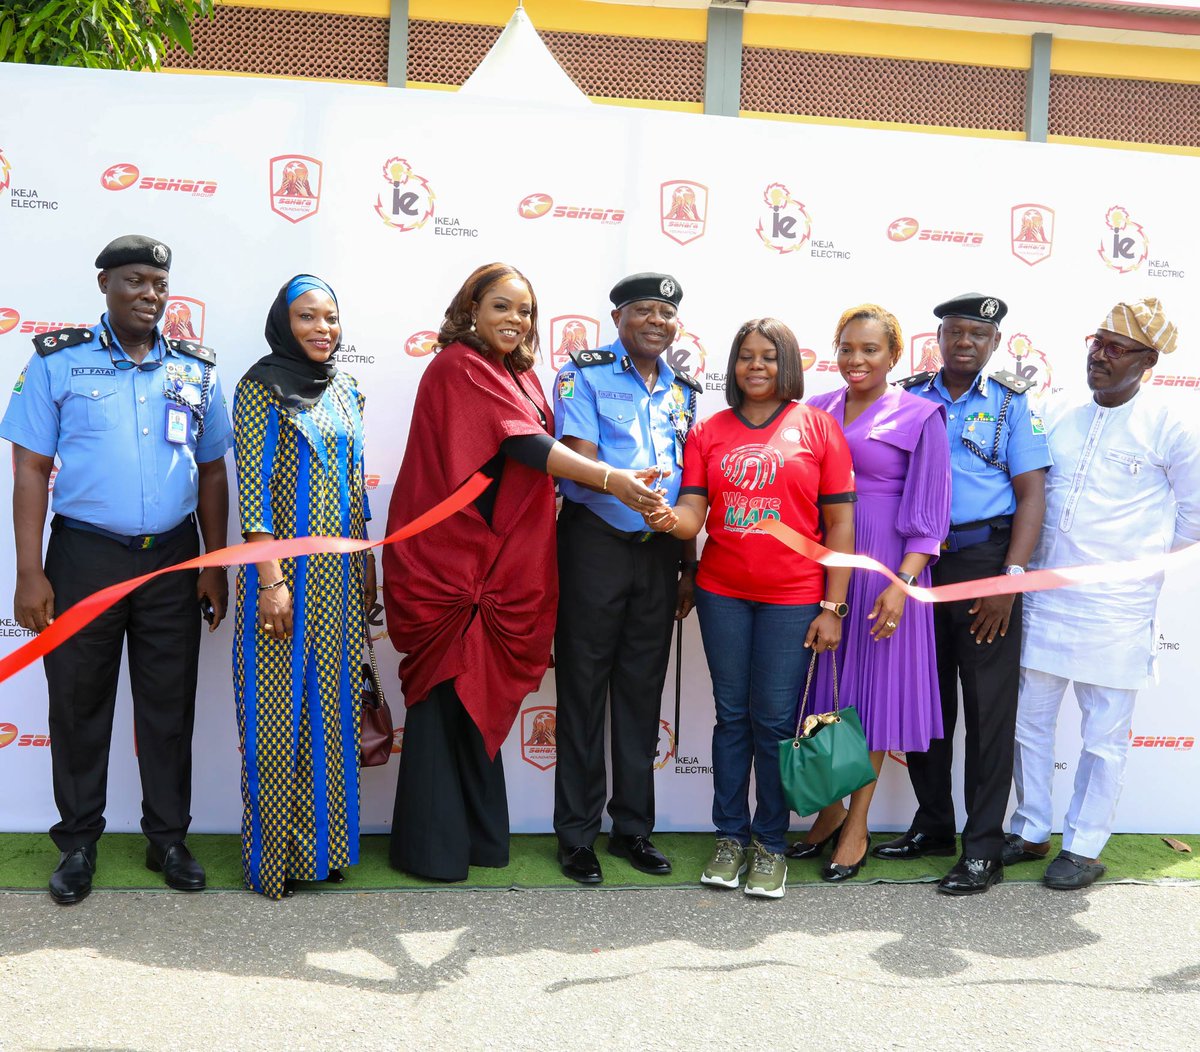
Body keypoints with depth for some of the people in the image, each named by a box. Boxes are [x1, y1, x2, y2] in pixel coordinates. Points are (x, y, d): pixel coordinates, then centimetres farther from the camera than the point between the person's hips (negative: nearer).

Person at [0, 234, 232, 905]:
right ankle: (79, 841, 24)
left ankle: (169, 836, 23)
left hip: (172, 558, 2)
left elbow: (212, 474, 11)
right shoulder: (58, 361, 0)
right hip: (85, 556, -2)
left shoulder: (196, 369, 7)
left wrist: (214, 568, 6)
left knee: (170, 704, 9)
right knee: (79, 701, 8)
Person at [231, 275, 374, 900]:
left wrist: (366, 563, 14)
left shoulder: (344, 390, 11)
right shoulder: (261, 388, -6)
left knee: (329, 706, 11)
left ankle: (321, 844, 23)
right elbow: (252, 486, -12)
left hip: (338, 570, 6)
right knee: (277, 710, 1)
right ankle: (273, 854, 15)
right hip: (284, 567, -6)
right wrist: (270, 579, -17)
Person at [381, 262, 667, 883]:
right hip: (447, 557, -7)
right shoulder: (458, 368, -10)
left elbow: (534, 450, 16)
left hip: (500, 562, 7)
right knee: (449, 693, -1)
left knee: (479, 694, 12)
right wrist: (609, 479, -28)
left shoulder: (521, 377, 16)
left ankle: (475, 833, 22)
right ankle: (432, 847, 11)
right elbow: (520, 443, -21)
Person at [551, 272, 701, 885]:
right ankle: (576, 835, 12)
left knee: (642, 690, 10)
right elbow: (578, 460, -16)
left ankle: (633, 827, 22)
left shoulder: (682, 388, 12)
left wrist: (689, 563, 13)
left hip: (659, 551, 5)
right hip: (595, 543, -5)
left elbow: (688, 483, 15)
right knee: (584, 688, 1)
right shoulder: (585, 374, -3)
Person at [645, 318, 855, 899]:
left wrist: (832, 607, -5)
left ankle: (770, 841, 18)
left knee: (774, 720, 2)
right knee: (732, 715, 10)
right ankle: (730, 835, 23)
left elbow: (840, 523, -1)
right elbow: (693, 513, -1)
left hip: (793, 598, -2)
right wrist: (670, 519, -26)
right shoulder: (709, 432, 7)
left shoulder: (817, 426, 1)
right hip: (722, 594, 2)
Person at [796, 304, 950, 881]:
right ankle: (829, 808, 26)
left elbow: (927, 511, -5)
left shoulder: (919, 417, -2)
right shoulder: (816, 411, 9)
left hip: (882, 567, -4)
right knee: (823, 685, 8)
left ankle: (857, 827, 16)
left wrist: (902, 583, -15)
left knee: (873, 685, 4)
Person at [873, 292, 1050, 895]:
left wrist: (1010, 577, -12)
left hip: (984, 560, -3)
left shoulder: (1011, 403, 3)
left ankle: (983, 846, 7)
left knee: (989, 707, -1)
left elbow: (1032, 495, -2)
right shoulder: (911, 398, 9)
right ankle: (932, 825, 24)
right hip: (918, 565, 3)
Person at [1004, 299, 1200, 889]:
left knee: (1104, 736, 6)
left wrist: (1137, 555, 2)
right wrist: (1031, 566, 8)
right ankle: (1031, 832, 27)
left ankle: (1084, 848, 19)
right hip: (1044, 600, 5)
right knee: (1027, 722, 12)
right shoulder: (1058, 422, 8)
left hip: (1116, 609, -4)